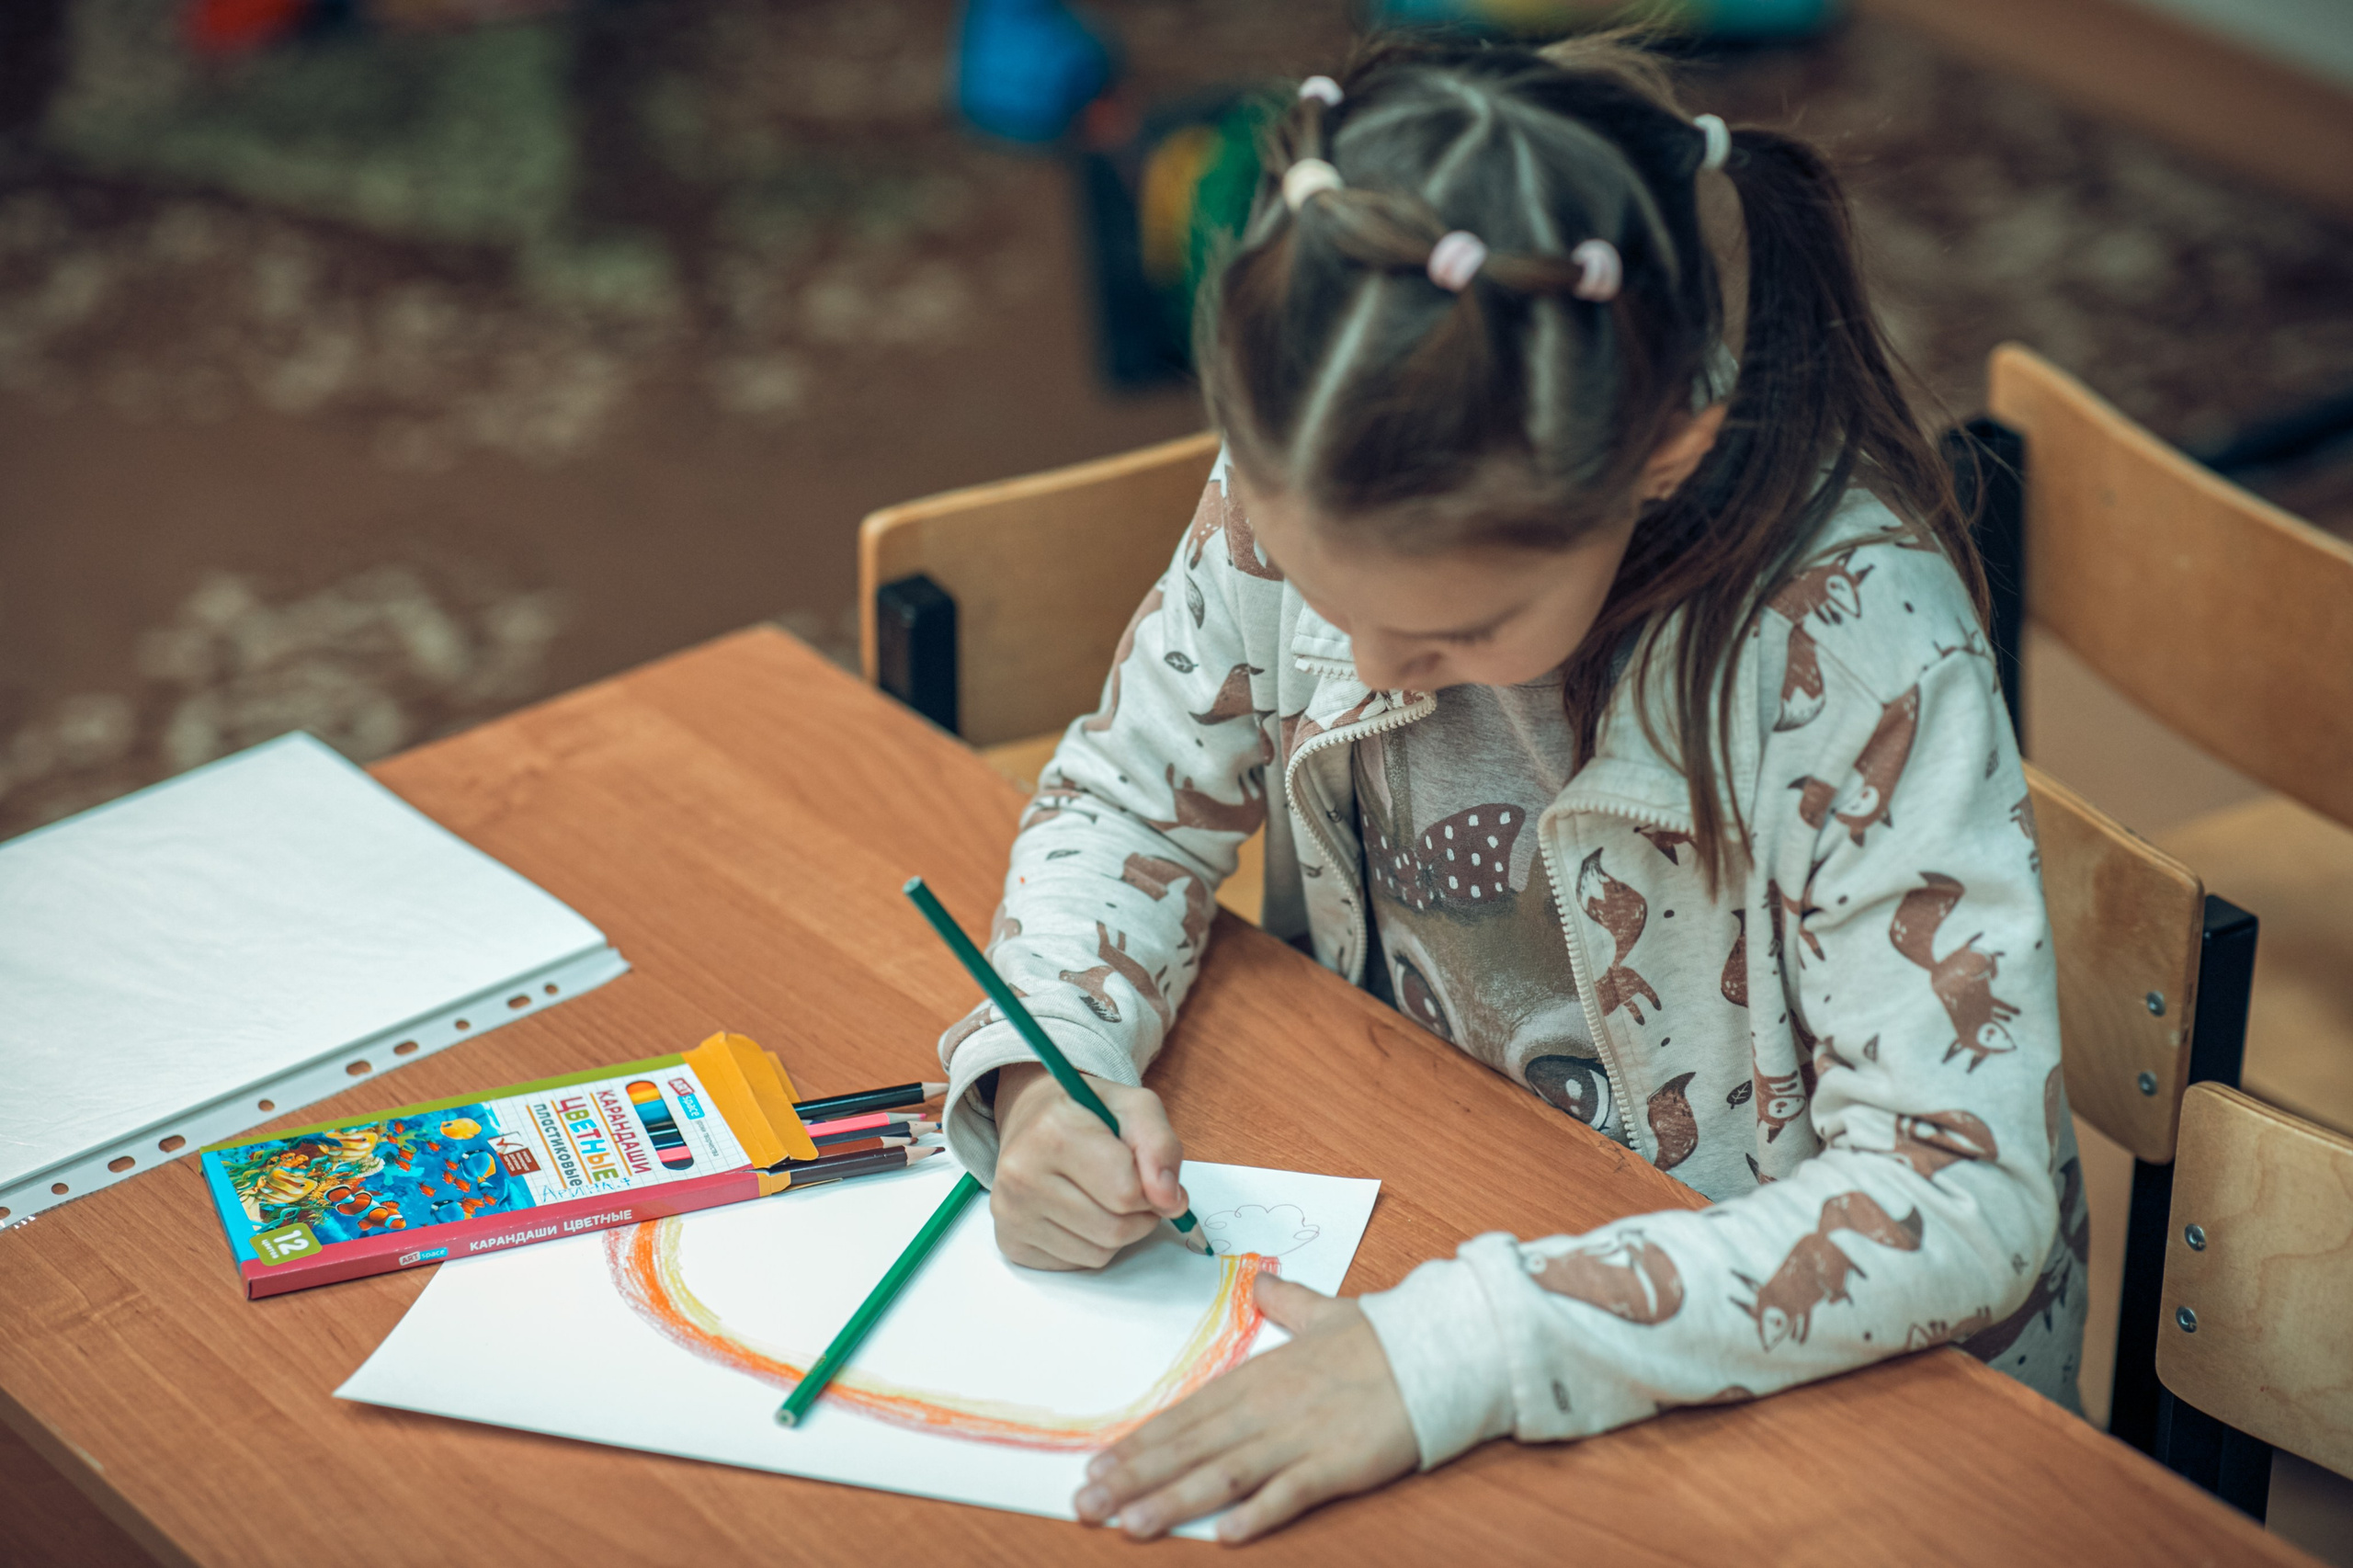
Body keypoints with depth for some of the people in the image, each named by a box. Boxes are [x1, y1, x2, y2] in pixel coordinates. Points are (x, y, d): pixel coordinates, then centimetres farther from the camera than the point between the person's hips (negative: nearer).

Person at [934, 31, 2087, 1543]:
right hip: (1409, 1227, 3)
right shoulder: (1305, 493, -16)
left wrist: (1462, 1353, -38)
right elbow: (1133, 795, 1)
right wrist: (1046, 1067, -19)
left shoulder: (1853, 634, -29)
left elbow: (1964, 1200, -31)